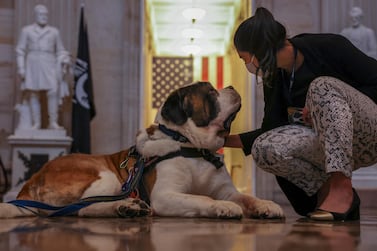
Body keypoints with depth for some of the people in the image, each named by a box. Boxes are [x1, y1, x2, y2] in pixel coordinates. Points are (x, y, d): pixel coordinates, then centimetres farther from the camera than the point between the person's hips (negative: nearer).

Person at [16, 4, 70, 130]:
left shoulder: (54, 31, 13)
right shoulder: (26, 30, 9)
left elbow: (60, 51, 17)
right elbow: (20, 51, 5)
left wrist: (65, 60, -4)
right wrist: (21, 68, -6)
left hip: (49, 66, 1)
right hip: (33, 65, 0)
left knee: (53, 92, -17)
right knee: (34, 94, -5)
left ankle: (53, 122, -12)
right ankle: (36, 123, 1)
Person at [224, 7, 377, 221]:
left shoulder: (329, 46, -13)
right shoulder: (274, 79, 4)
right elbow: (271, 132, 9)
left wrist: (331, 105, -18)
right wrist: (225, 140, 2)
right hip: (327, 147, 5)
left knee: (322, 87, -31)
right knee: (264, 148, -20)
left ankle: (341, 187, -33)